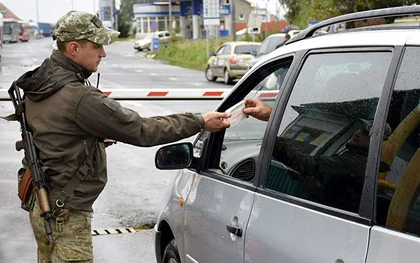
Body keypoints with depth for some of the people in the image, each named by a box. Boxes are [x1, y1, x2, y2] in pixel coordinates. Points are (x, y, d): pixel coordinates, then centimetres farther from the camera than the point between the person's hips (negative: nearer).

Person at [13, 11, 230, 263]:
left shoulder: (39, 84, 3)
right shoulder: (79, 97, -26)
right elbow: (140, 130, -22)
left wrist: (94, 139, 12)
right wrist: (200, 122, -16)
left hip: (42, 205, 10)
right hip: (65, 214, -10)